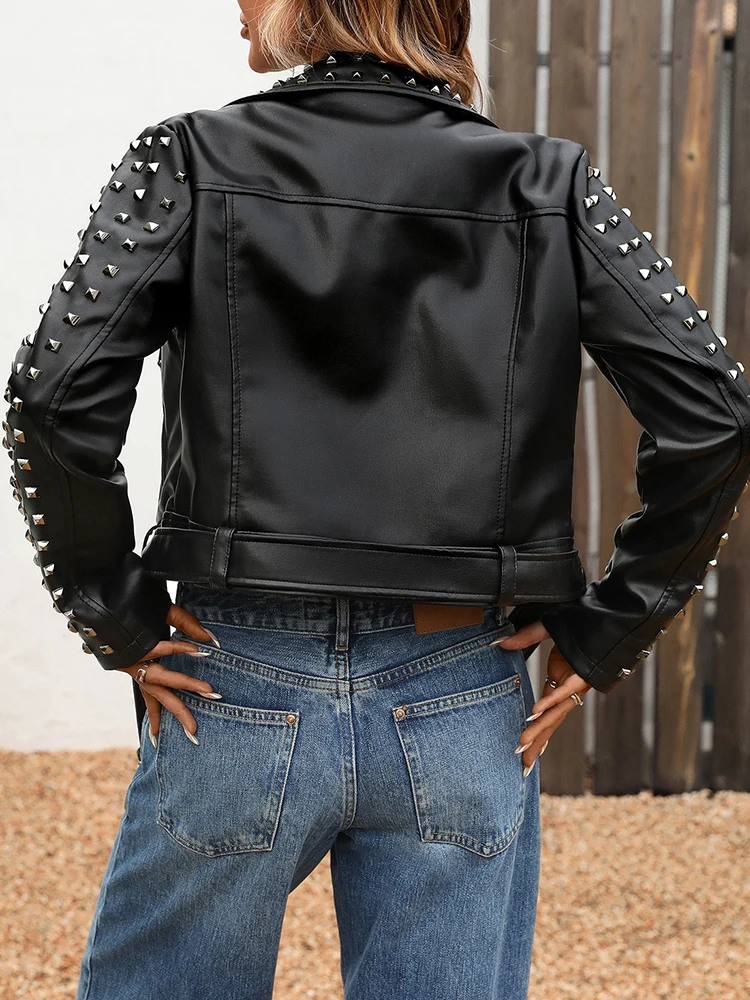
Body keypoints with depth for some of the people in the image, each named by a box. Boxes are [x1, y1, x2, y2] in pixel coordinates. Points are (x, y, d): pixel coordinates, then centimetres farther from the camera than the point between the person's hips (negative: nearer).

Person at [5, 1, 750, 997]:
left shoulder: (191, 161, -3)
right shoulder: (550, 186, 1)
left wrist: (118, 617, -3)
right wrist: (609, 634, 2)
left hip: (241, 692, -1)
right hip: (463, 713, 2)